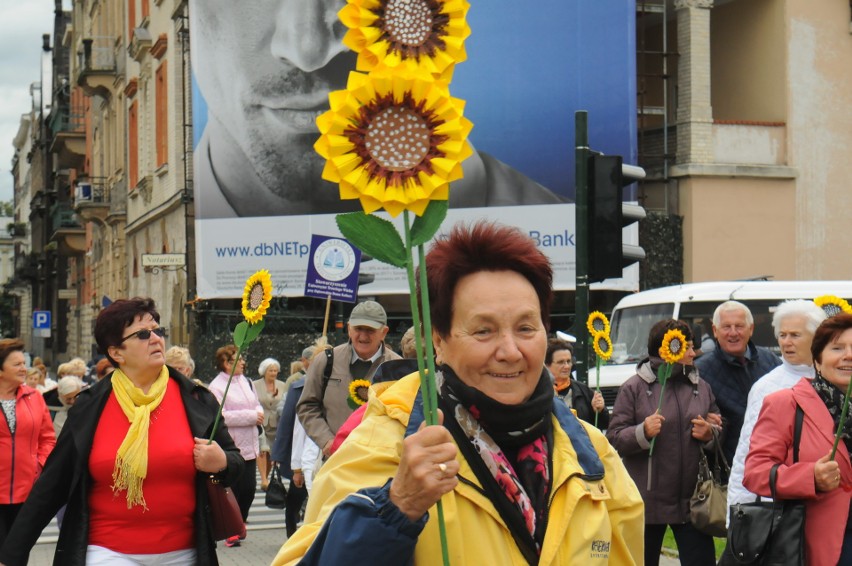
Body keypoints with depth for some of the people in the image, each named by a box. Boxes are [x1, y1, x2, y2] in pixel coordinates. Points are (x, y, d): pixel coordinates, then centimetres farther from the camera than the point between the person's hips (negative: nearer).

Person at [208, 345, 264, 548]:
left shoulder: (246, 382, 13)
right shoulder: (216, 386, -12)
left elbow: (256, 405, 23)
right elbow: (220, 416, -21)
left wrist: (258, 414, -2)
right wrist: (251, 416, -18)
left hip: (249, 446, 7)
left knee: (249, 489, 8)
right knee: (232, 491, -1)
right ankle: (230, 531, 11)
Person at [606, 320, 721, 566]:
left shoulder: (701, 387, 9)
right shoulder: (634, 387, -3)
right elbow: (614, 438, -6)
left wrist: (709, 435, -6)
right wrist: (643, 432, -24)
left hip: (692, 500, 3)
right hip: (647, 500, -3)